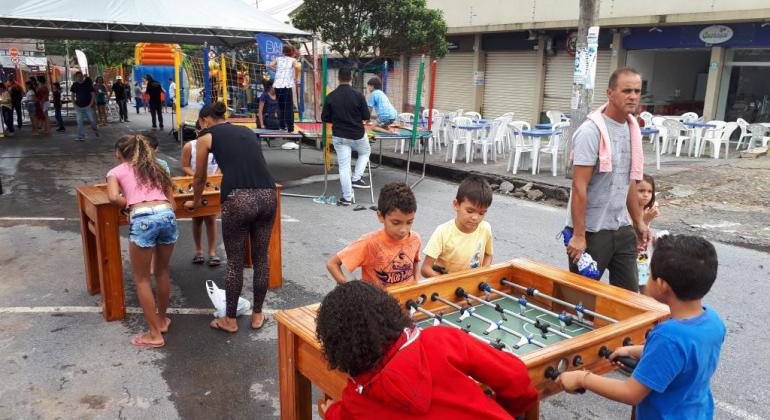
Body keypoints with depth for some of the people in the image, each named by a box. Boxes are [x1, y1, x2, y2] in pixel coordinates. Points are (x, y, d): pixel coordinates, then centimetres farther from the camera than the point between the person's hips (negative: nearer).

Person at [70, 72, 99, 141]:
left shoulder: (88, 84, -4)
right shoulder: (74, 85, 4)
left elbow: (93, 94, -3)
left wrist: (91, 104, -11)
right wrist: (74, 103, 4)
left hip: (87, 106, -2)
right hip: (79, 107, 2)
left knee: (91, 120, -1)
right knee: (79, 122, -3)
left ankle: (95, 130, 29)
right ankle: (81, 136, 2)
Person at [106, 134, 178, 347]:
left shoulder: (116, 171, 18)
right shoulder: (156, 169, 31)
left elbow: (114, 197, 0)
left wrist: (131, 205, 16)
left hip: (143, 219, -5)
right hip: (167, 215, 5)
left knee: (142, 279, 10)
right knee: (162, 272, 24)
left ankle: (154, 334, 13)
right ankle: (162, 320, 39)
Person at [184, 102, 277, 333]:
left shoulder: (206, 136, 13)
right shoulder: (247, 130, 26)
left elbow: (200, 178, 23)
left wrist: (195, 202, 43)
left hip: (238, 199, -4)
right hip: (268, 195, 4)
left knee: (234, 262, 11)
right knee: (261, 258, 18)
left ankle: (230, 320, 27)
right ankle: (257, 315, 31)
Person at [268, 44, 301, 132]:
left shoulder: (278, 59, 15)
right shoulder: (293, 60, 6)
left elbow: (269, 65, 1)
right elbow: (297, 66, -16)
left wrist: (276, 70, 15)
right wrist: (295, 78, -4)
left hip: (277, 85, 4)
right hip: (287, 85, -4)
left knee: (280, 106, 16)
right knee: (289, 107, -2)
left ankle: (282, 125, 20)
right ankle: (290, 127, -5)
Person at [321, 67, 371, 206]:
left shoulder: (331, 97, -6)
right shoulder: (358, 95, -12)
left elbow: (324, 118, -1)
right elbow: (367, 116, -6)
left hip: (339, 136, 1)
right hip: (357, 134, -1)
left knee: (344, 166, 5)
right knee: (365, 152, 29)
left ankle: (347, 197, 8)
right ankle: (356, 178, 17)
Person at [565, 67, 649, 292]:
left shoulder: (633, 128, 7)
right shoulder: (591, 131, -16)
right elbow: (579, 187, -19)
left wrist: (638, 221, 18)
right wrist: (578, 235, -21)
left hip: (622, 229, 7)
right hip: (591, 231, -7)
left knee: (629, 292, 12)